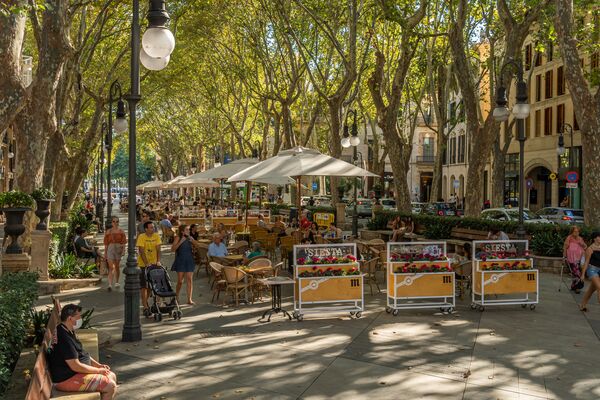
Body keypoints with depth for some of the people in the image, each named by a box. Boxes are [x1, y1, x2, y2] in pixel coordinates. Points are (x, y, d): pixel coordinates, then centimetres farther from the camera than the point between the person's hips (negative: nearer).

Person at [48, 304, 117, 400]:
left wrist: (99, 365, 7)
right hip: (67, 379, -11)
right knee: (110, 386, -16)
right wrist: (98, 370, -14)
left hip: (77, 371, 11)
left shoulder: (69, 332, 8)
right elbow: (76, 366, -26)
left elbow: (82, 353, 18)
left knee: (112, 376, 10)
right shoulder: (64, 338, -26)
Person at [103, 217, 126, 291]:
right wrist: (105, 253, 9)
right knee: (111, 267, -11)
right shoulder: (108, 231, 5)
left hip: (118, 249, 1)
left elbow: (124, 242, 0)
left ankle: (116, 282, 30)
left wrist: (123, 250, -13)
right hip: (110, 249, -1)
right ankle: (110, 285, -17)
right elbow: (106, 243, 8)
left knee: (117, 266, 12)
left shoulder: (121, 231, 3)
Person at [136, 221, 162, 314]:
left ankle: (145, 301, 35)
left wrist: (158, 261, -17)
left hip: (153, 263, 4)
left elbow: (158, 249, -5)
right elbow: (141, 251, -19)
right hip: (143, 264, -4)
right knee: (143, 286, -3)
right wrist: (146, 263, -26)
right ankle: (145, 307, -2)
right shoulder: (141, 237, -15)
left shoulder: (156, 236, -3)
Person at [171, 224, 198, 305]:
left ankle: (189, 299, 5)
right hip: (180, 261, -3)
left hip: (189, 261, 3)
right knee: (180, 281, 2)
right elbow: (172, 249, -14)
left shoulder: (190, 238, 5)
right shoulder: (178, 238, -6)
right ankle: (176, 296, 24)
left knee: (189, 280, 1)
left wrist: (191, 239, -14)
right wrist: (181, 242, -20)